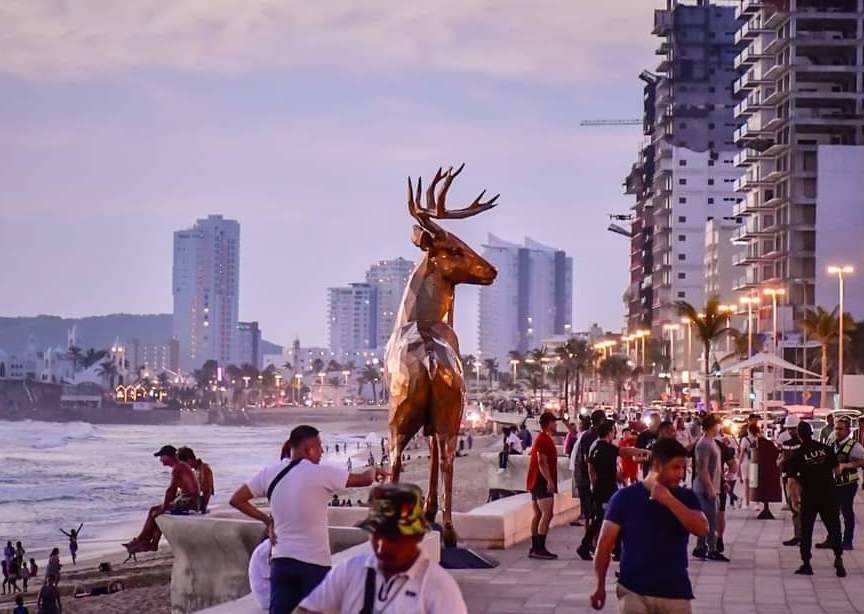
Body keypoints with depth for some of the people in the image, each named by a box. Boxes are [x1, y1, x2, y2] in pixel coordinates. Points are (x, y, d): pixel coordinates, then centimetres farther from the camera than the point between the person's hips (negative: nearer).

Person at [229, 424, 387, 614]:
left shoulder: (269, 473, 2)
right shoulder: (321, 473, -12)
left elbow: (236, 500, 6)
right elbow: (365, 479, -6)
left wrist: (265, 519, 12)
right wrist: (374, 471, 17)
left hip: (281, 559, 4)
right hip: (314, 562, -4)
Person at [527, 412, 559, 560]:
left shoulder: (542, 438, 20)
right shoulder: (544, 439, -13)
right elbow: (542, 462, -22)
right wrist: (549, 480, -27)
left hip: (536, 482, 11)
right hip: (543, 482, -11)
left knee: (538, 515, 11)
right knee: (547, 514, -16)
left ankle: (535, 548, 13)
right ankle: (540, 548, -22)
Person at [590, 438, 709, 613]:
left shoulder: (686, 497, 3)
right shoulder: (625, 497, -4)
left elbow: (702, 529, -14)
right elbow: (605, 543, -1)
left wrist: (669, 500, -21)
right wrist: (600, 586, -1)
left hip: (675, 592, 3)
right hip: (633, 591, -2)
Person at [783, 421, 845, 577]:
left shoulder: (797, 454, -7)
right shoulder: (826, 448, -2)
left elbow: (792, 479, -6)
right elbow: (837, 468, 8)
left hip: (809, 497, -1)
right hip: (829, 496, 1)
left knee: (806, 531, 9)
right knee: (834, 528, 8)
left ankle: (806, 564, 8)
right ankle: (838, 558, -7)